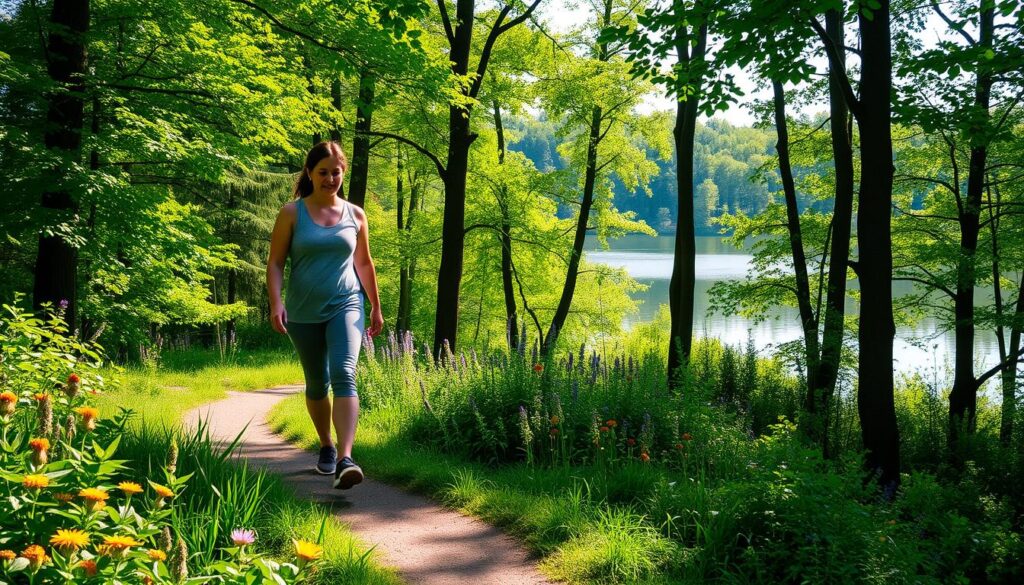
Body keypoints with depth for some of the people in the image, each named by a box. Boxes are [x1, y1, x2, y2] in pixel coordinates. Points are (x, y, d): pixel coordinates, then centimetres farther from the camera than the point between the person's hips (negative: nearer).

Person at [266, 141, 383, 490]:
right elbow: (275, 262, -3)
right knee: (316, 383, 13)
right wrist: (276, 303, -18)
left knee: (344, 375, -19)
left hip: (345, 306, 0)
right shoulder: (292, 213, -1)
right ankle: (326, 447, 35)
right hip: (303, 312, 0)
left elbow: (364, 264, 15)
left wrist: (376, 308, 19)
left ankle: (345, 460, -29)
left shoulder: (355, 215, 6)